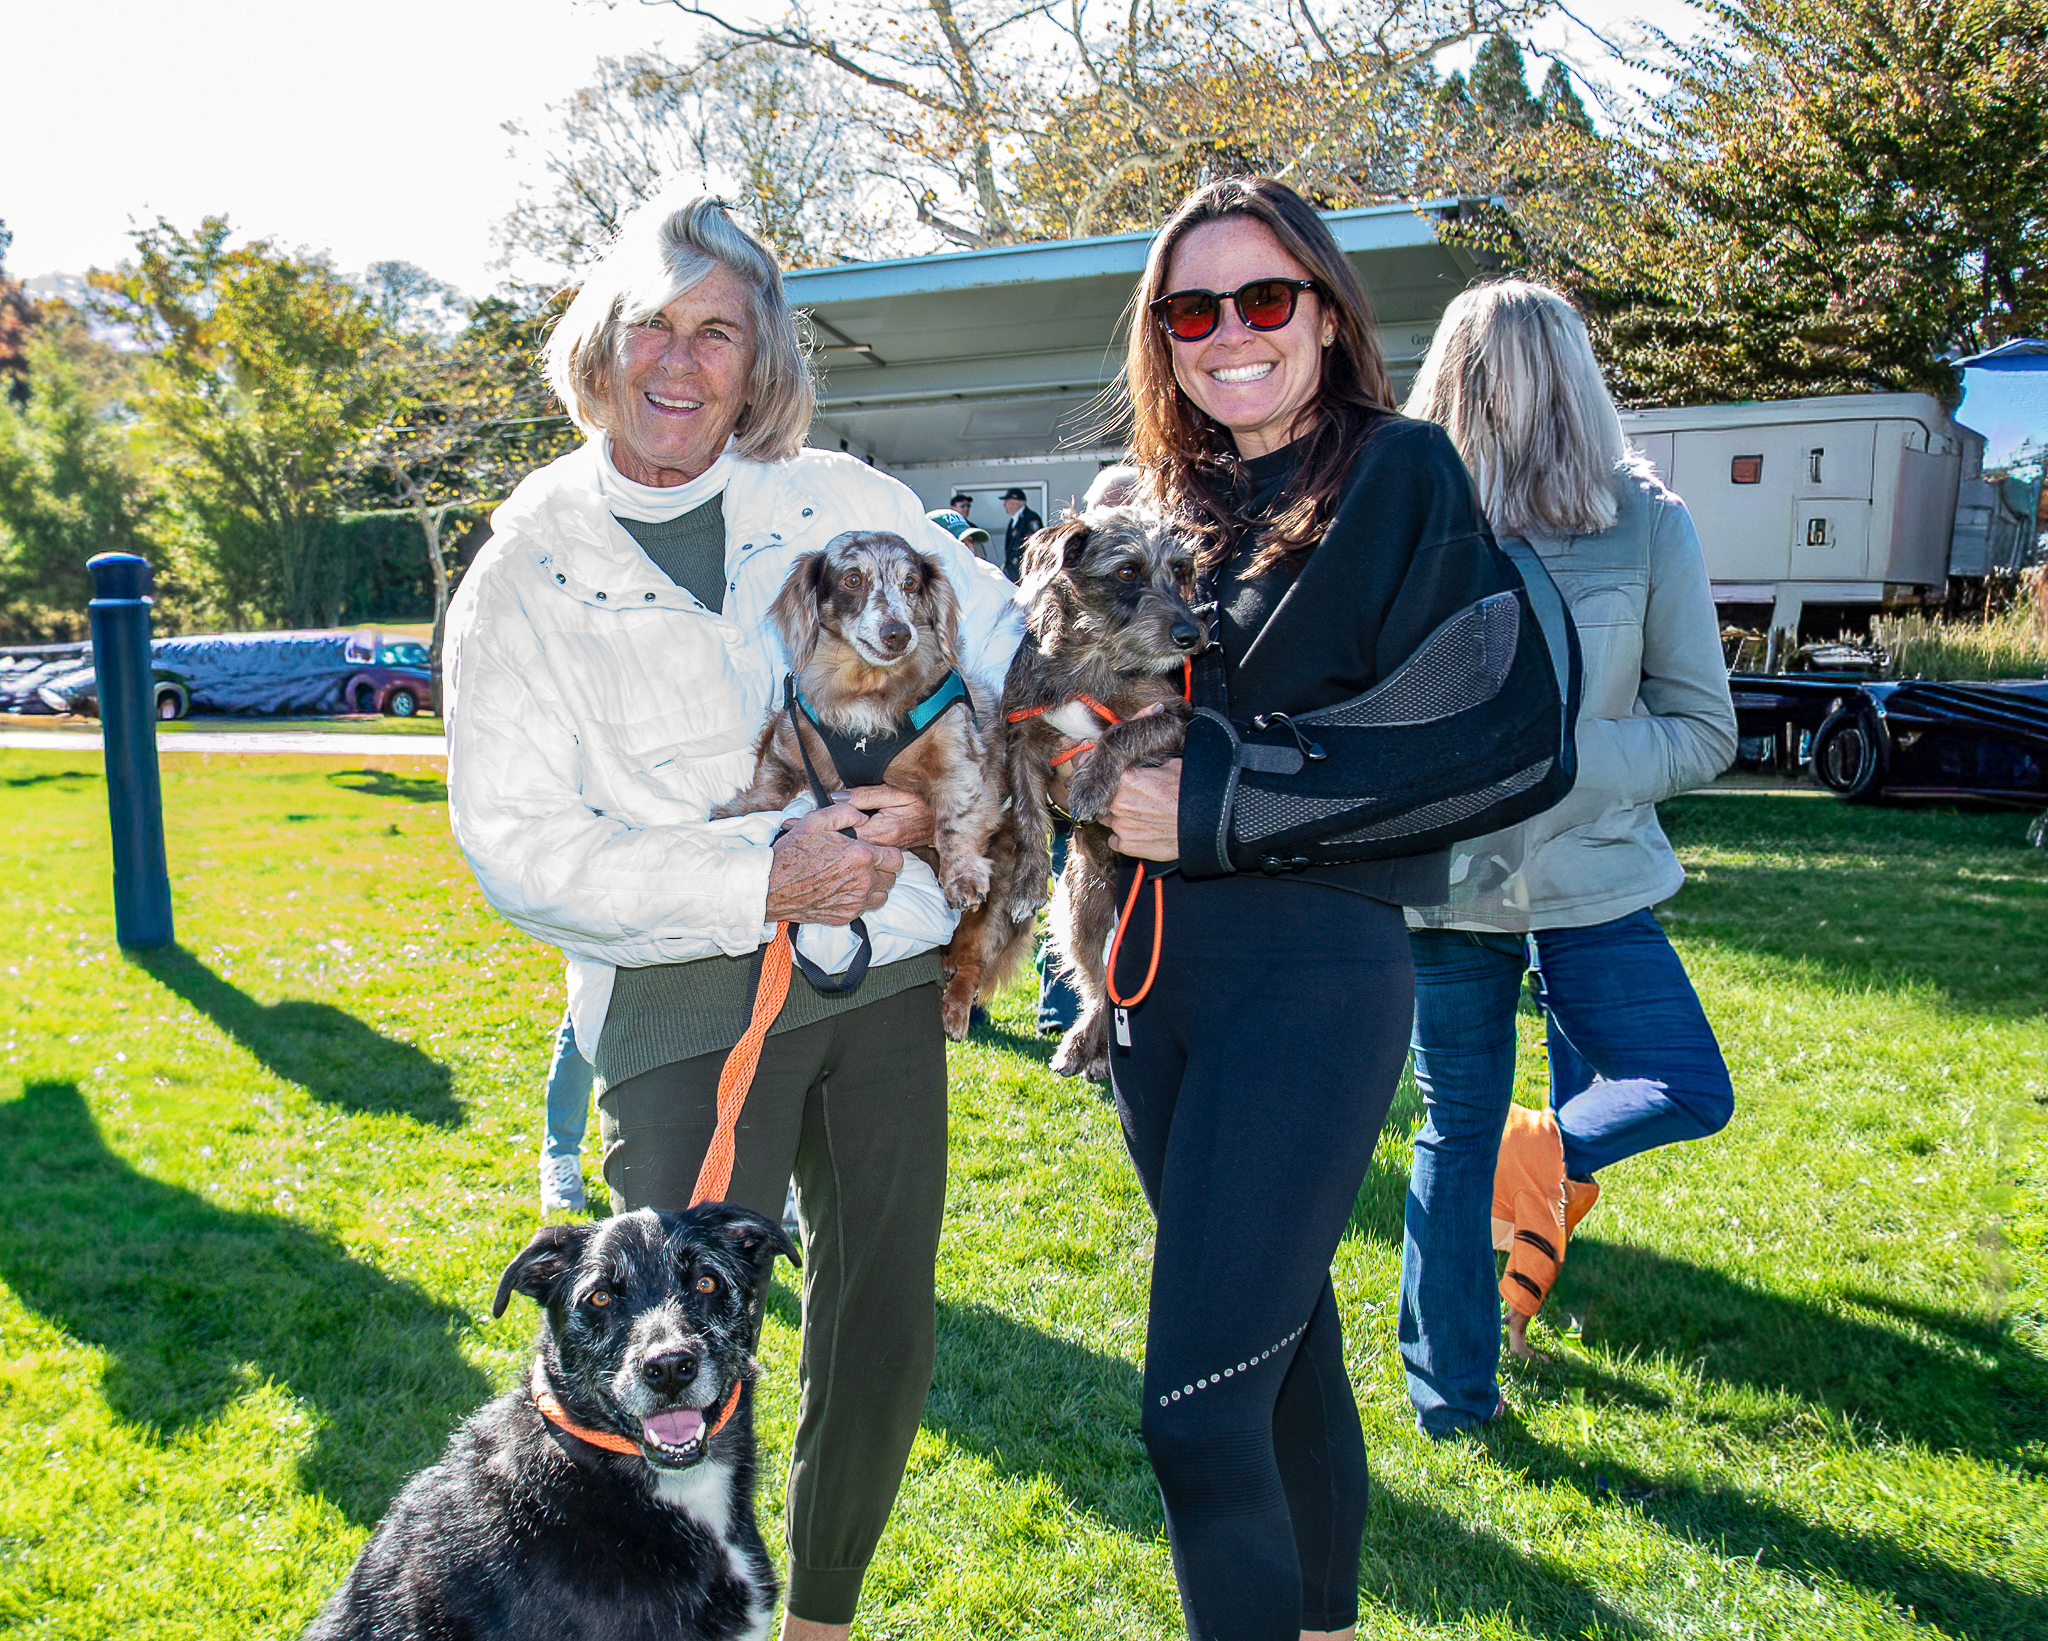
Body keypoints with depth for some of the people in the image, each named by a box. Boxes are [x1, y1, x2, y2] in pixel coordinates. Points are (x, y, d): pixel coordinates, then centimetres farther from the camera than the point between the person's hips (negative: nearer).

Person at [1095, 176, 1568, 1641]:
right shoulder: (1155, 507, 13)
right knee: (1281, 1331, 20)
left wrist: (1218, 807, -16)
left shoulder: (1403, 476, -4)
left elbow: (1479, 739, -13)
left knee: (1198, 1413, -10)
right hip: (1152, 968, 6)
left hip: (1314, 967, -6)